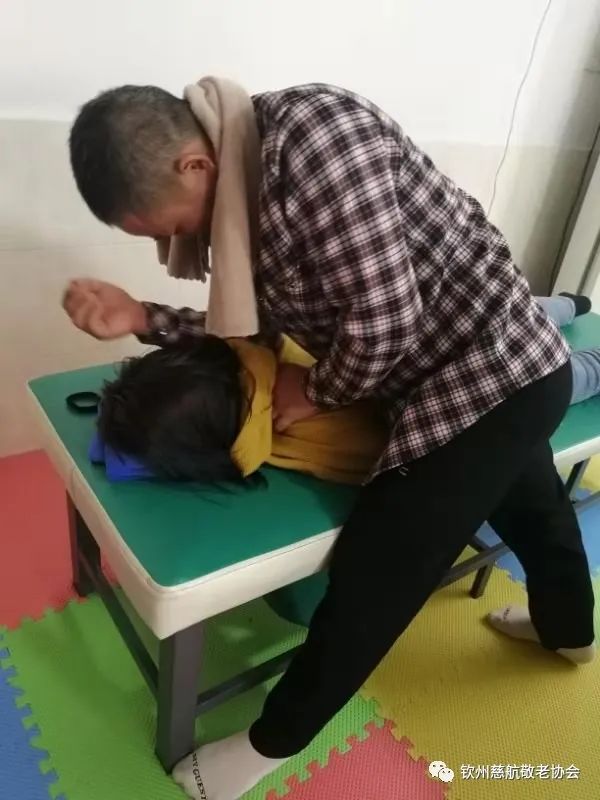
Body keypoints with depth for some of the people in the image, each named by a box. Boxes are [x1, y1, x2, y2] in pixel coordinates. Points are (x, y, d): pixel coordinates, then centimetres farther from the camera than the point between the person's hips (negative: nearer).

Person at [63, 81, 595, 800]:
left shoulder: (313, 132, -27)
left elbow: (384, 325, -29)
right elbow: (262, 326, 5)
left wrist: (316, 392, -12)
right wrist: (144, 319, -4)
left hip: (486, 376, -9)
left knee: (371, 573, -1)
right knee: (530, 507, 31)